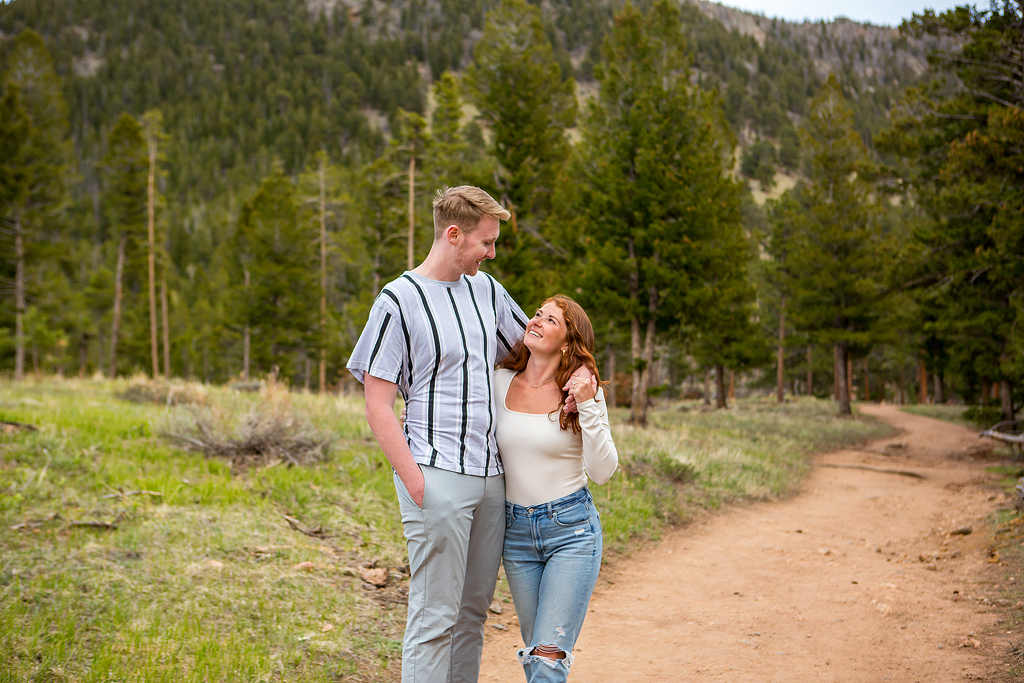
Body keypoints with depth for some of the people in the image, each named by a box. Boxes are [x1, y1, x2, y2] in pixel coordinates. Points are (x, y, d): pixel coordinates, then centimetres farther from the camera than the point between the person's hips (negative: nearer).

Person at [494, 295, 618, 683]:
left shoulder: (583, 391, -7)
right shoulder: (500, 383, 1)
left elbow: (603, 472, -12)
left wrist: (588, 408, -20)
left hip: (571, 529, -4)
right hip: (515, 529, 4)